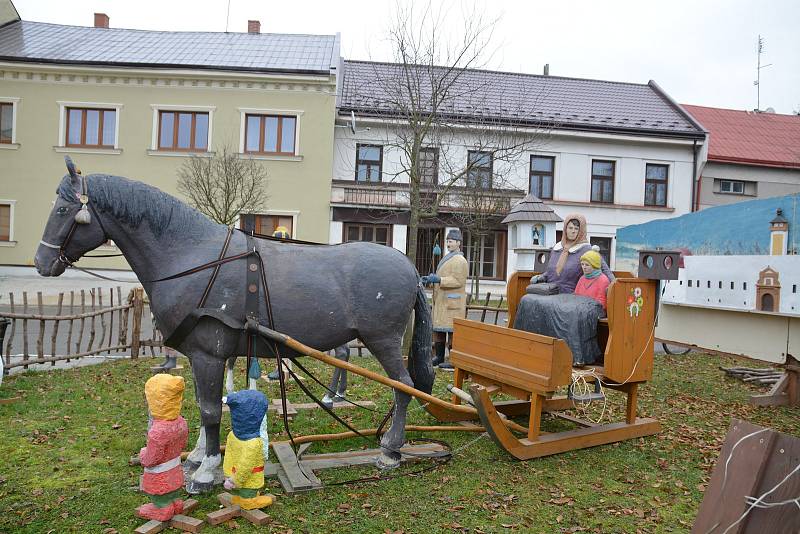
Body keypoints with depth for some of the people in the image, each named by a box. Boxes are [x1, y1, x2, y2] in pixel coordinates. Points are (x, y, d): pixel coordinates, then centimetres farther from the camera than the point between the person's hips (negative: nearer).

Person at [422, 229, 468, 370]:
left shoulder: (460, 260, -9)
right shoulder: (447, 258, 21)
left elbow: (458, 281, -18)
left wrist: (438, 279, -24)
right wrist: (429, 280, 9)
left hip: (452, 301, -10)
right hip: (442, 300, 10)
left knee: (451, 329, -7)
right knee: (438, 328, 9)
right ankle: (439, 357, 16)